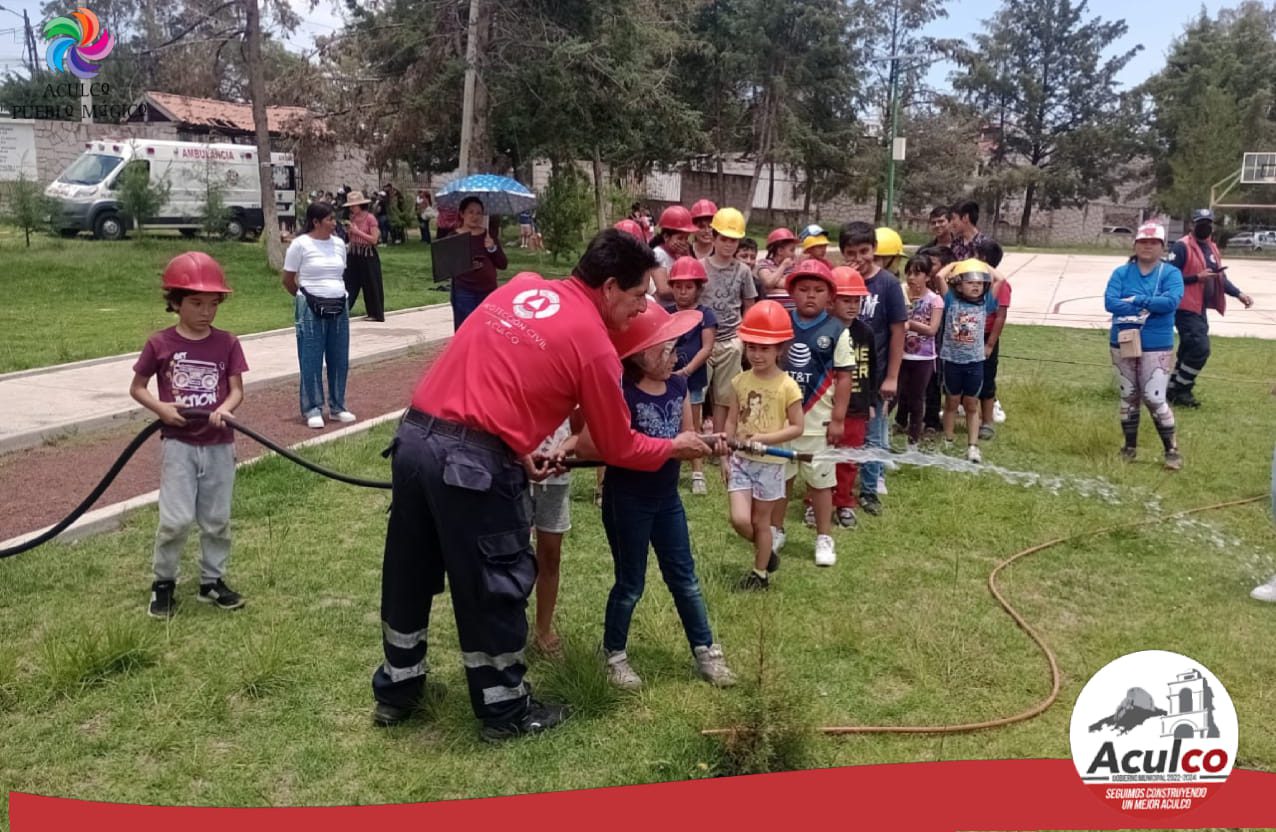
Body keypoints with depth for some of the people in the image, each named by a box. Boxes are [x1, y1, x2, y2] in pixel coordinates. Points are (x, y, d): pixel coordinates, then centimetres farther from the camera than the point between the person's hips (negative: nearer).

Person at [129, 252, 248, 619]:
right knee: (176, 519, -5)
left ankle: (212, 581, 26)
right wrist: (161, 408, -12)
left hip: (219, 444, 2)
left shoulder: (227, 344, -1)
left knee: (217, 520, 10)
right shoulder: (160, 344, -4)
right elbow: (136, 387, 5)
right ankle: (163, 582, 16)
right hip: (179, 444, -2)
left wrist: (225, 408, -22)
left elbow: (237, 389, -1)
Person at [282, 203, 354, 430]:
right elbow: (288, 280, 1)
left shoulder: (338, 243, 9)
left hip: (339, 307, 5)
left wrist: (337, 294, 14)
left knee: (339, 359, 8)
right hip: (311, 309, -5)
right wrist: (306, 298, 11)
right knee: (311, 360, -1)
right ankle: (313, 410, 7)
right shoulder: (300, 244, -6)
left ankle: (337, 407, 19)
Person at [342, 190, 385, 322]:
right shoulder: (352, 217, 8)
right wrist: (348, 231, -4)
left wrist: (357, 231, -19)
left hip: (368, 255, -6)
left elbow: (374, 240, -16)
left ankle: (376, 313, 15)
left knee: (371, 285, 3)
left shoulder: (370, 218, -11)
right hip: (353, 254, 6)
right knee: (349, 283, 5)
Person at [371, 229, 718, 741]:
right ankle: (505, 711, 28)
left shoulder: (520, 287, 15)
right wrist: (675, 447, 22)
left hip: (414, 436, 8)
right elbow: (618, 448, 5)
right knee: (495, 586, 11)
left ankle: (395, 691, 41)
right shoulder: (594, 344, -4)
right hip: (472, 463, -7)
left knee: (409, 571, 21)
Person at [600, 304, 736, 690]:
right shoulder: (621, 394, -20)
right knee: (631, 583, 7)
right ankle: (614, 654, 27)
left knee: (684, 577, 14)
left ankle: (705, 650, 26)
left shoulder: (678, 385, 0)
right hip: (627, 499, -6)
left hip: (666, 497, 6)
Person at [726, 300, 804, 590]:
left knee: (761, 521, 9)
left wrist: (764, 438, -20)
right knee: (739, 520, -6)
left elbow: (797, 427, -10)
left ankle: (760, 572, 30)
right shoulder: (739, 381, 0)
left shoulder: (787, 385, -12)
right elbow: (731, 421, 6)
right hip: (741, 459, 3)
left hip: (770, 462, -3)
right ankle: (768, 549, 26)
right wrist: (725, 456, 1)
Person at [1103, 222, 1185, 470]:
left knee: (1155, 399, -7)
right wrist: (1148, 308, -17)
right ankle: (1130, 446, 26)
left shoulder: (1171, 273, -3)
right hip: (1122, 344, 3)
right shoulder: (1121, 272, 3)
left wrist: (1136, 301, -15)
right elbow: (1110, 302, -12)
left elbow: (1171, 301, -20)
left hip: (1157, 347, -3)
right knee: (1128, 398, 13)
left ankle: (1172, 450, 7)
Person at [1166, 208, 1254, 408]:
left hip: (1200, 309, 9)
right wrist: (1197, 277, -23)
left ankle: (1173, 389, 22)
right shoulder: (1182, 246, -12)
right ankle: (1180, 390, -1)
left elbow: (1221, 277, 20)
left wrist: (1239, 294, 7)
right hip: (1185, 308, -9)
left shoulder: (1212, 248, 16)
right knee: (1200, 348, -14)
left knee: (1189, 350, 12)